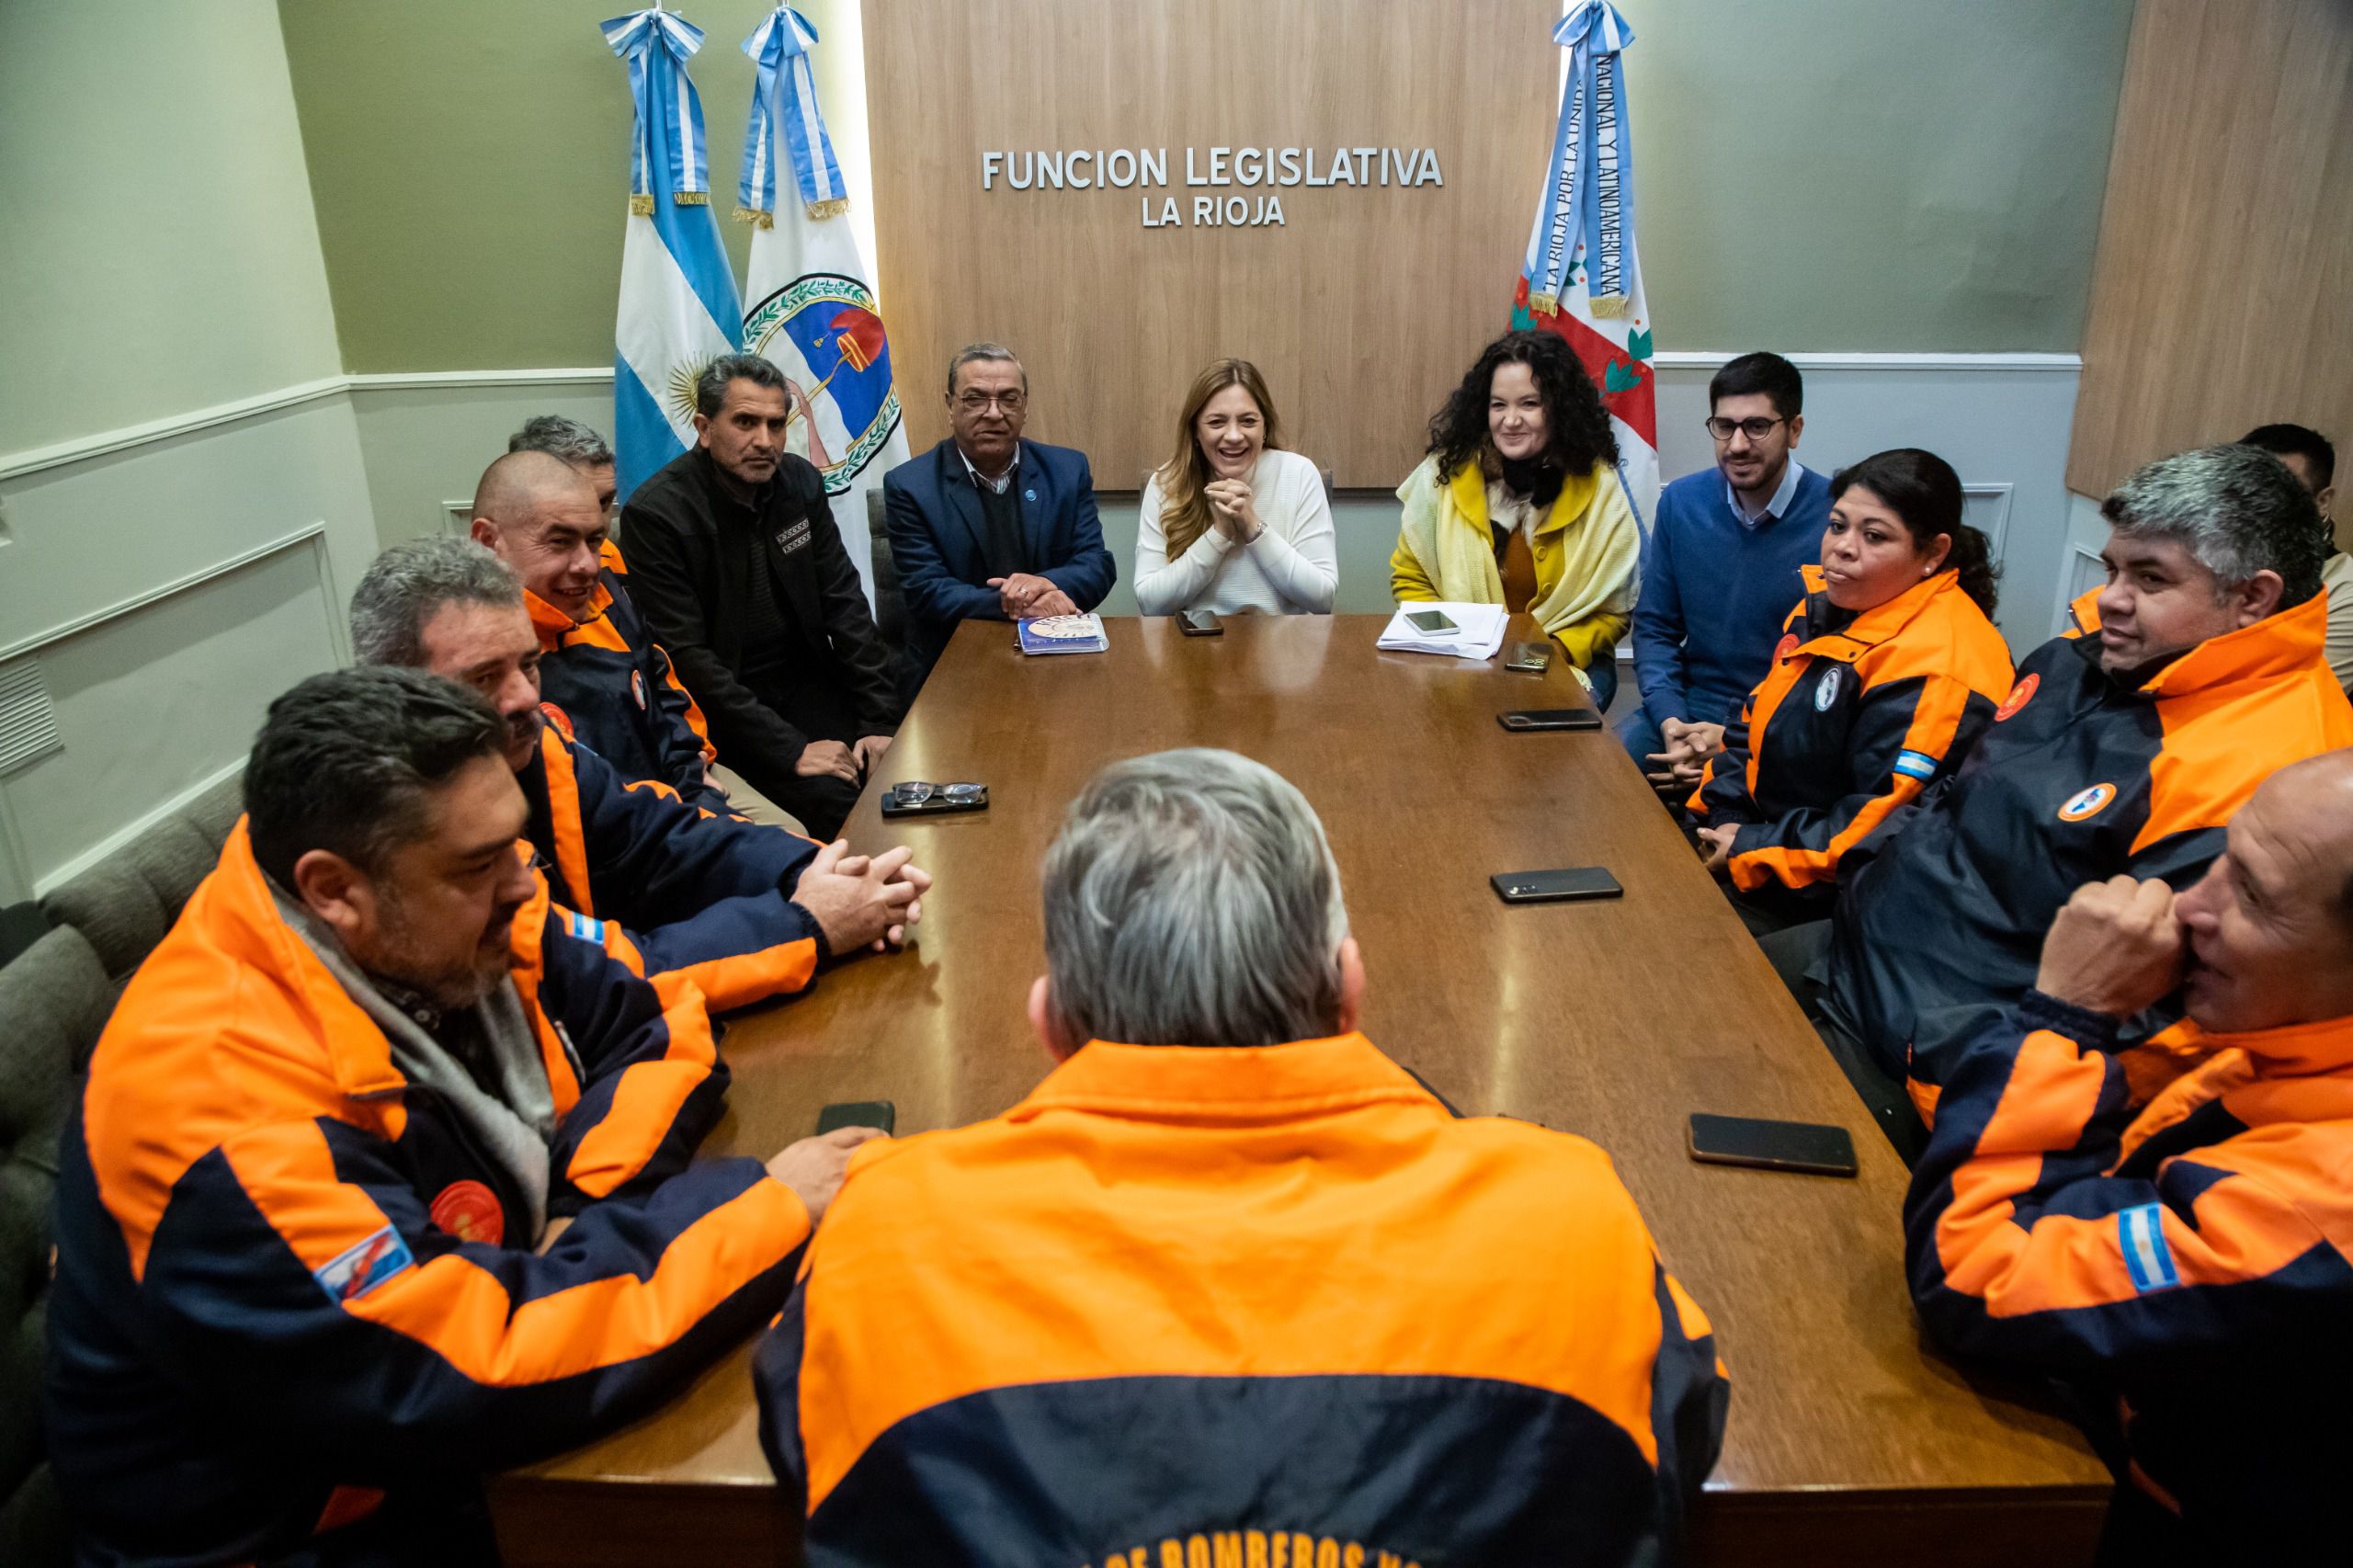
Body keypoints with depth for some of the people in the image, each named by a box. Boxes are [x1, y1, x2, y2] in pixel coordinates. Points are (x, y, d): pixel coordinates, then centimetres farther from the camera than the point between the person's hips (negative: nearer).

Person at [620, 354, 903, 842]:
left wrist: (880, 722, -7)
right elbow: (686, 657, -17)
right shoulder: (655, 514, -14)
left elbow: (844, 604, 3)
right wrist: (790, 749, -22)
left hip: (805, 679, 5)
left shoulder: (801, 482, 3)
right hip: (722, 705, -5)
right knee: (833, 799, -25)